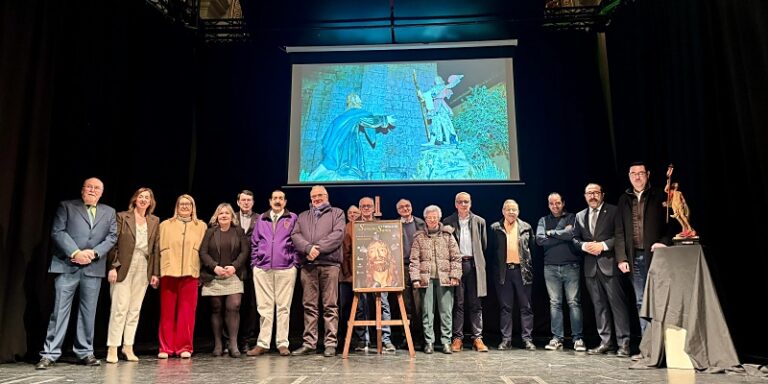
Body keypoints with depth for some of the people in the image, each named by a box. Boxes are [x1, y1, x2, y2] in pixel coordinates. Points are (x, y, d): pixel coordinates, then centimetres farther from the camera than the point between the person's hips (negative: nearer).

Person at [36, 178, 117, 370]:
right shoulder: (66, 206, 8)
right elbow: (57, 232, -2)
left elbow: (112, 236, 7)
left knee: (88, 312, 6)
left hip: (93, 268, 3)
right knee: (60, 310, -3)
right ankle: (50, 354, 4)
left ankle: (85, 352, 15)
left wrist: (94, 252, -9)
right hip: (67, 266, -2)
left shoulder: (109, 212, 16)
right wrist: (75, 253, -13)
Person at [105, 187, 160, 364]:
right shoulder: (122, 217, 3)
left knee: (135, 309, 6)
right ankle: (112, 348, 1)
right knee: (120, 308, -6)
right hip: (124, 267, -3)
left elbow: (156, 248, 10)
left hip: (143, 268, 4)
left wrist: (155, 272, 5)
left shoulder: (154, 221, 12)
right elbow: (114, 243, -2)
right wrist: (113, 267, -11)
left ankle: (128, 347, 14)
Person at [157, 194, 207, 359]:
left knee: (187, 312, 0)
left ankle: (184, 347, 8)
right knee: (167, 312, 2)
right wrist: (157, 271, -1)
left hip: (190, 273, 0)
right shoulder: (165, 225, 13)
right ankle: (165, 348, 9)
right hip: (169, 272, 0)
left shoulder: (201, 226, 12)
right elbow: (159, 248, 8)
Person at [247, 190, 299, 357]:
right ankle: (263, 343, 8)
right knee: (264, 307, 3)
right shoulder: (261, 219, 16)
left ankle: (282, 343, 5)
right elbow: (254, 242, 16)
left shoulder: (293, 218, 9)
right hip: (262, 269, 2)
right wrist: (254, 262, 7)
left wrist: (295, 262, -2)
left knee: (283, 307, 0)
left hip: (286, 268, -2)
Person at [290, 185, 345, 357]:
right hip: (307, 265, 3)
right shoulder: (302, 216, 22)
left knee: (330, 306, -3)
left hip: (329, 264, -3)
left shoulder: (337, 213, 13)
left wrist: (318, 248, -13)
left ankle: (331, 343, 0)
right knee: (309, 306, 4)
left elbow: (338, 234, -4)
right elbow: (295, 236, 6)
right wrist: (308, 248, -13)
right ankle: (309, 343, 9)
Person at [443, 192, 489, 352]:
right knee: (458, 303, 1)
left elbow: (484, 244, 15)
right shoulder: (448, 222, 5)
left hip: (473, 264, 1)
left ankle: (477, 338, 8)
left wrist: (477, 259, 12)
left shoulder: (479, 221, 9)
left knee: (475, 304, 3)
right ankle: (457, 338, 6)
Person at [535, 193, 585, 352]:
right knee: (554, 303, 4)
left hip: (571, 266, -2)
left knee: (574, 302, -2)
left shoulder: (572, 217, 7)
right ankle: (556, 338, 8)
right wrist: (563, 234, -6)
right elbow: (539, 240, -2)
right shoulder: (544, 220, 13)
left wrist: (552, 233, -3)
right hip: (551, 267, 2)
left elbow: (573, 234, -13)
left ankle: (577, 338, 2)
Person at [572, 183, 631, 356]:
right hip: (591, 266, 5)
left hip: (609, 264, -5)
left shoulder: (613, 211, 0)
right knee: (599, 305, 9)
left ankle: (623, 343, 2)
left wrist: (603, 245, -15)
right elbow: (575, 238, 15)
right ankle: (605, 342, 15)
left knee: (617, 303, -4)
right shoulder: (580, 216, 15)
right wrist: (584, 246, -5)